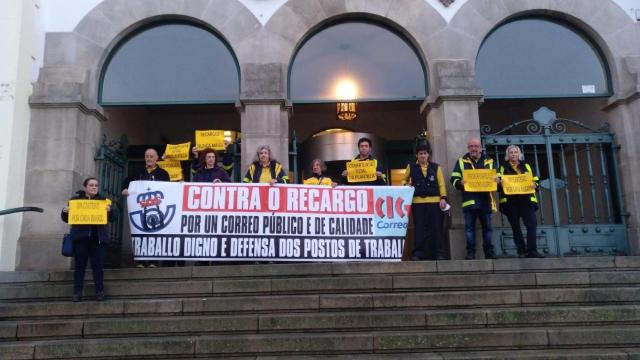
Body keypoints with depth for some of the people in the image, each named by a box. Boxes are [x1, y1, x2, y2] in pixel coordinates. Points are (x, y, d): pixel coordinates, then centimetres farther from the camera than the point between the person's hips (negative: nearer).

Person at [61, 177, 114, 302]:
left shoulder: (102, 200, 10)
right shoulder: (76, 199, 9)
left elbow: (112, 218, 6)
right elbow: (66, 219, 11)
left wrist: (109, 210, -15)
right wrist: (65, 211, -10)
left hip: (97, 238, 0)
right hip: (80, 237, 0)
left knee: (97, 265, 1)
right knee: (80, 265, 4)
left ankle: (100, 291, 6)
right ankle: (77, 292, 9)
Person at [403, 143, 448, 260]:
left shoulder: (436, 167, 9)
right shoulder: (411, 167, 9)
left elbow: (441, 184, 5)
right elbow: (404, 180, 20)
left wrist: (443, 198, -5)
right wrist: (406, 186, -2)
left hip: (434, 201, 1)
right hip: (417, 201, 0)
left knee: (436, 228, 2)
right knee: (419, 228, 0)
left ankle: (438, 253, 9)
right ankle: (418, 253, 5)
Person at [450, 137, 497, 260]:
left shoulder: (489, 162, 14)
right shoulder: (461, 161, 9)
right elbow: (454, 179, 4)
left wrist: (497, 180, -12)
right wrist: (460, 183, -18)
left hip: (485, 200, 2)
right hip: (469, 200, -1)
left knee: (487, 227, 7)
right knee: (469, 227, -1)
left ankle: (489, 251, 15)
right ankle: (470, 252, 5)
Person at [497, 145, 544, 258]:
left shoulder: (526, 166, 16)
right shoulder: (503, 167, 11)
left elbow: (536, 180, 14)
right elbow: (498, 183, 4)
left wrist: (534, 184, -9)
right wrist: (500, 182, -19)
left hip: (526, 200, 1)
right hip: (510, 201, -1)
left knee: (532, 224, -11)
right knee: (516, 227, 2)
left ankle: (532, 250, -9)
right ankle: (521, 251, 7)